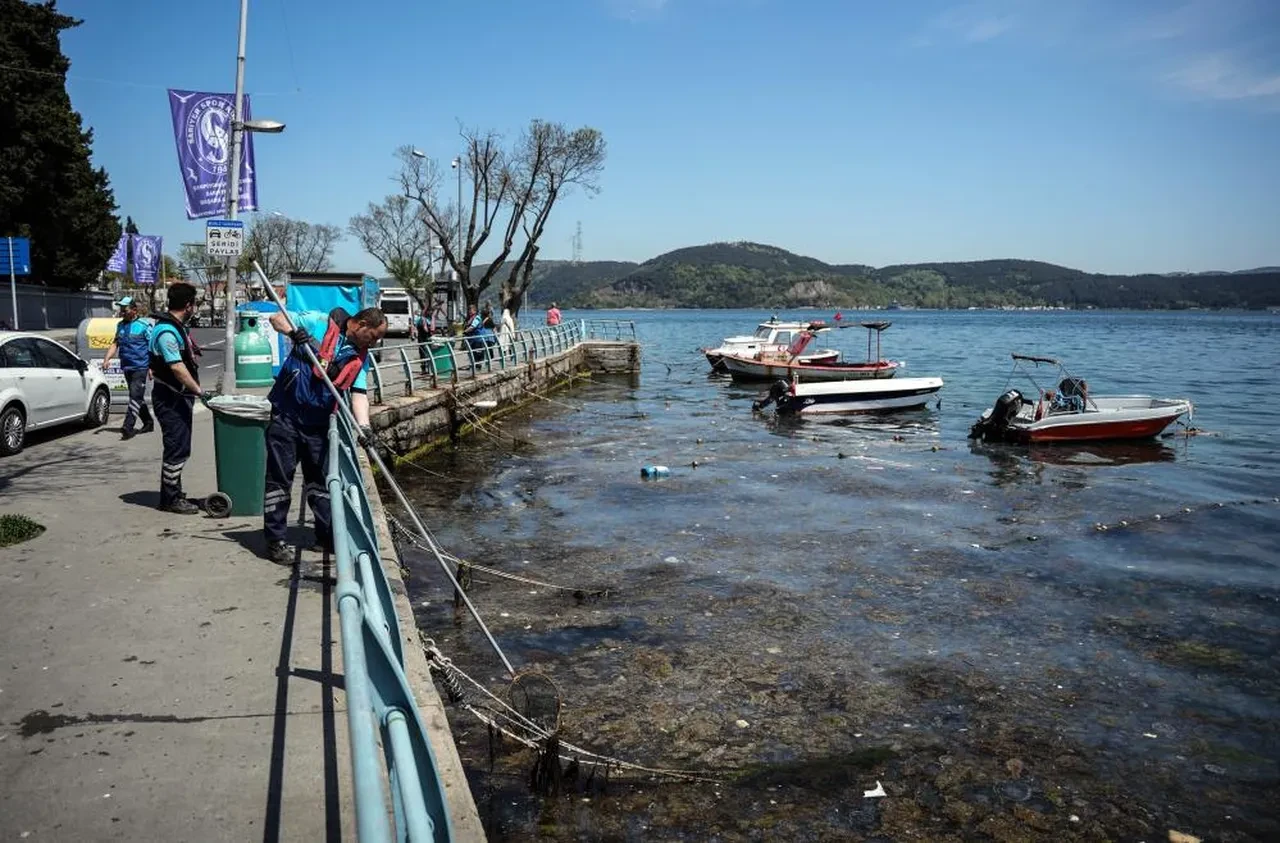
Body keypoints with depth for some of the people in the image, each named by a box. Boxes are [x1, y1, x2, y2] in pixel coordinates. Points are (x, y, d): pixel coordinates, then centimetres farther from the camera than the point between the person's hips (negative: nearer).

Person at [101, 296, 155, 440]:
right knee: (138, 397, 14)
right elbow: (115, 343, 16)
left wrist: (152, 367, -13)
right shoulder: (120, 325, 12)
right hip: (126, 367, 7)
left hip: (140, 367, -7)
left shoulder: (144, 325, -8)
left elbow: (153, 347, -8)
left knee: (135, 396, -13)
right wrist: (107, 359, 2)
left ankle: (128, 427, -17)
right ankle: (148, 423, 26)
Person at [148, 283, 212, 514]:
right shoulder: (166, 330, -19)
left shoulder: (176, 327, 14)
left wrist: (196, 391, 19)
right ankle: (171, 499, 1)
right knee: (177, 448, -6)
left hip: (180, 397, 11)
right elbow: (176, 367, -25)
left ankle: (172, 494, 27)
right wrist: (200, 391, -24)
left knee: (178, 448, 17)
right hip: (170, 398, -11)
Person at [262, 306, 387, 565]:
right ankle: (275, 540, 9)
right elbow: (277, 318, -6)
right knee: (279, 478, 0)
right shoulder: (320, 323, -8)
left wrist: (364, 425, -17)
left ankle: (327, 536, 26)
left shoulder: (361, 357, 6)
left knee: (321, 478, 14)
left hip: (318, 423, 6)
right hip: (287, 415, -6)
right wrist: (296, 332, -27)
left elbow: (359, 393, -1)